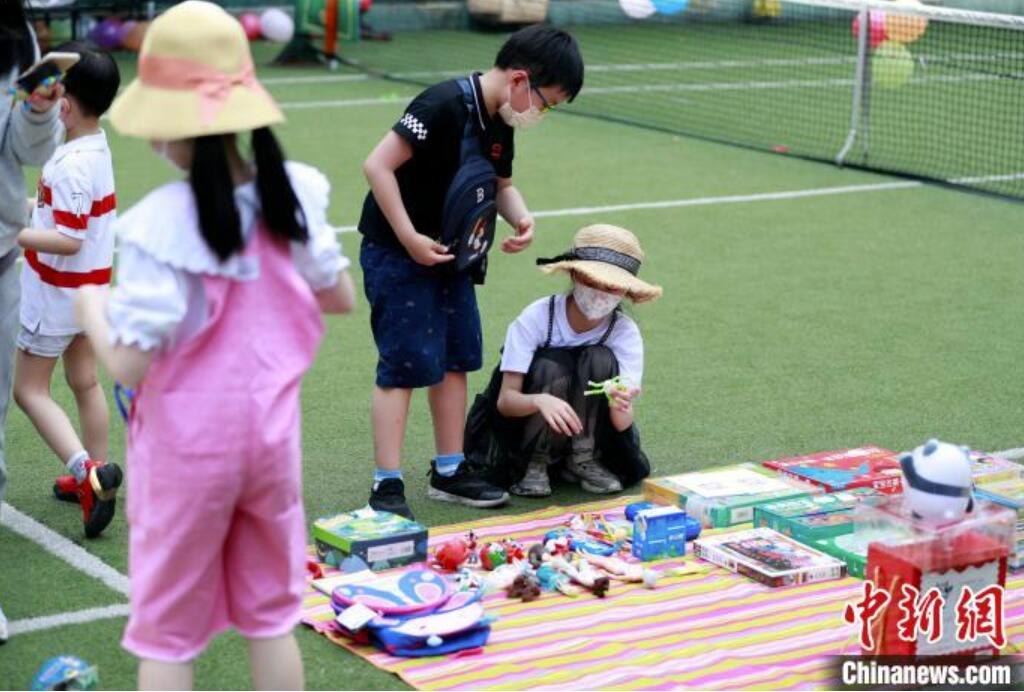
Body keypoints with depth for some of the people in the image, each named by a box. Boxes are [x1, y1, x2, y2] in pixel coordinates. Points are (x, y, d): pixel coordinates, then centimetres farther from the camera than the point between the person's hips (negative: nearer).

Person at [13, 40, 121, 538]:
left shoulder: (70, 166, -27)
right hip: (90, 288, 9)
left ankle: (87, 472, -13)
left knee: (29, 390, 1)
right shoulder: (96, 148, 1)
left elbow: (69, 241, -29)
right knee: (85, 383, 18)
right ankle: (96, 479, 27)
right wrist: (32, 205, 10)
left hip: (55, 293, -9)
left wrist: (13, 234, -29)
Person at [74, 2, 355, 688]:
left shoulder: (163, 222, -22)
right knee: (271, 617, 18)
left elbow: (129, 364, -21)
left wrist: (90, 304, -3)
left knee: (167, 634, 10)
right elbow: (341, 298, 8)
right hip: (270, 438, 5)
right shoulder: (292, 196, -7)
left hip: (187, 450, -4)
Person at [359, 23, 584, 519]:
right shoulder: (443, 105, -24)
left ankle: (449, 473, 22)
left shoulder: (500, 123, 3)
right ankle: (387, 487, -2)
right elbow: (378, 165, -26)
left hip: (449, 255, 9)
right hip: (397, 253, -9)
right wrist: (410, 238, -25)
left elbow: (502, 185, 18)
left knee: (456, 358, 11)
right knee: (405, 365, -8)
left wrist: (521, 218, -4)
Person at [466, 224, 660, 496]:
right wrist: (541, 400, -47)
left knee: (600, 361, -26)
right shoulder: (537, 317, -21)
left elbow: (623, 424, -23)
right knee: (550, 366, -32)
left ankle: (583, 459, -10)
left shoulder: (625, 332, -16)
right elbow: (505, 400, -24)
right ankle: (533, 464, -13)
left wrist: (621, 406, -48)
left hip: (589, 430, 2)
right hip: (523, 416, -2)